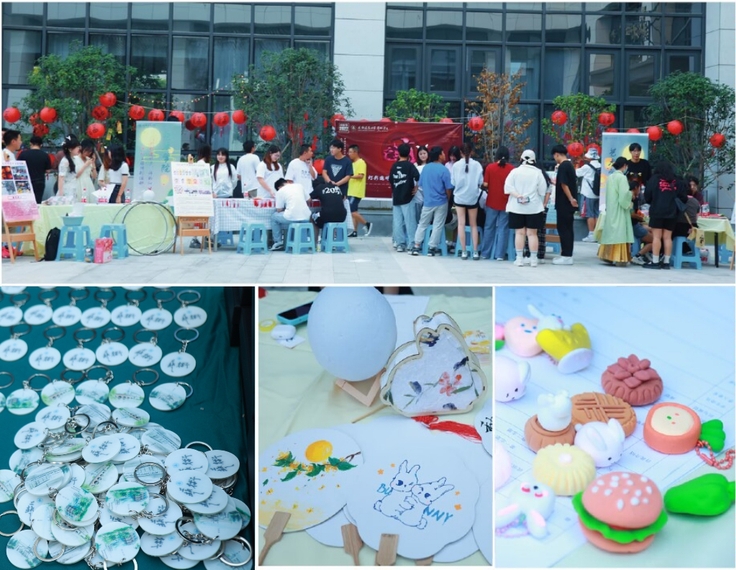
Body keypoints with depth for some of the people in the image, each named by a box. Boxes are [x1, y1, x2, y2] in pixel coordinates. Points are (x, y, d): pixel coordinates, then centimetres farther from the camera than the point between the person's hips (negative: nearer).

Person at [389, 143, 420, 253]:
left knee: (398, 222, 7)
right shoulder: (409, 165, -8)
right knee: (410, 222, -2)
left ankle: (400, 244, 9)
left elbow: (390, 180, 12)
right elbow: (417, 177, -22)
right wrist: (416, 188, -9)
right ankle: (411, 244, -2)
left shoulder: (394, 166, 6)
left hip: (396, 198, 5)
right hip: (407, 198, -4)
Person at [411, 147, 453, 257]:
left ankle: (416, 246, 10)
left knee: (422, 224, 13)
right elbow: (448, 188, -12)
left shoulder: (425, 168, 1)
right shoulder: (443, 170, -14)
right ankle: (432, 248, 4)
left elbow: (421, 184, 8)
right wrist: (448, 199, 6)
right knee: (437, 226, 4)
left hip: (427, 201, 4)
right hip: (441, 202, -4)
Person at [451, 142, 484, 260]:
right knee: (473, 225, 11)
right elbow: (480, 182, -5)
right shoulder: (477, 164, -8)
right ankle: (475, 252, 9)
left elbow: (453, 182, -5)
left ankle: (464, 251, 4)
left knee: (461, 224, 5)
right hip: (473, 197, 1)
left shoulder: (456, 165, -8)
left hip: (459, 197, -1)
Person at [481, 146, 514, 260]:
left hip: (492, 202, 1)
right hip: (506, 203, -1)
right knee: (503, 228, 5)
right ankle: (499, 254, 2)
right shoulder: (512, 169, -6)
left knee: (489, 227, 11)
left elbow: (485, 184, -5)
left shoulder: (490, 167, -5)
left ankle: (485, 253, 16)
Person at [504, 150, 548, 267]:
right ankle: (533, 259, 4)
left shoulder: (515, 171, -1)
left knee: (519, 233, 5)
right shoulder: (538, 173, -2)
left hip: (517, 207, 0)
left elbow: (508, 187, -9)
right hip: (534, 207, 0)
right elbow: (542, 191, 0)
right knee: (532, 233, 3)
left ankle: (519, 258, 4)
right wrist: (541, 204, 14)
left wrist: (517, 195, -11)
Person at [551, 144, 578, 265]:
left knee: (563, 229, -5)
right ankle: (567, 254, 15)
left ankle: (566, 256, -4)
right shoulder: (570, 165, 14)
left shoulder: (562, 166, -14)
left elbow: (564, 185, -21)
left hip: (564, 204, -9)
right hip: (569, 204, 9)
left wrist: (571, 199, -18)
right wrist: (555, 183, 33)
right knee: (568, 229, 11)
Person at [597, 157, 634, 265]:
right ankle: (618, 257, -8)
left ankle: (608, 255, 9)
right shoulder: (622, 177, -12)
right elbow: (624, 194, -19)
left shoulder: (610, 177, 10)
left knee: (610, 231, 9)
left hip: (610, 210, 7)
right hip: (619, 210, -7)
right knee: (619, 232, -6)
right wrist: (631, 194, 1)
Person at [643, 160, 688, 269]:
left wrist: (652, 202, 17)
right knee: (667, 237, 7)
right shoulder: (676, 181, 8)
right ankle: (666, 262, 7)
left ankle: (655, 262, -5)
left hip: (657, 211, -3)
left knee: (656, 237, -3)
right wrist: (675, 204, 24)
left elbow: (647, 195, -2)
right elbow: (683, 197, 7)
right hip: (671, 213, 3)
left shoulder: (655, 179, -1)